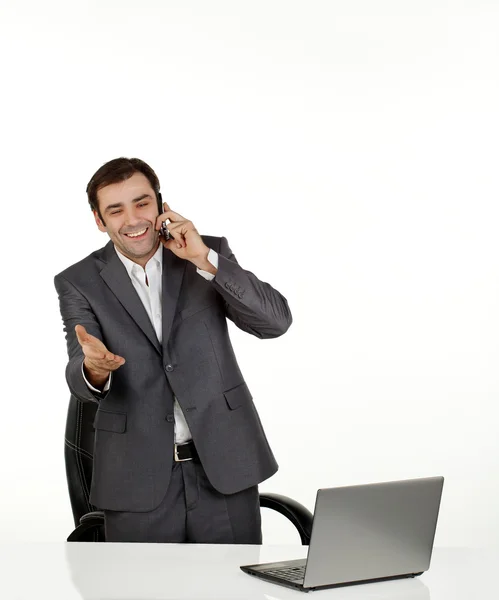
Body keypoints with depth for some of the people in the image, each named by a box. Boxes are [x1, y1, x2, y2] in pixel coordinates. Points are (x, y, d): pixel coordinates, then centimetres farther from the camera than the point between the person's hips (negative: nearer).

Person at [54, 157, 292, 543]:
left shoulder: (210, 254, 3)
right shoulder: (79, 283, 1)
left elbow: (276, 321, -8)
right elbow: (81, 381, -9)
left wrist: (205, 260, -17)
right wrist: (93, 369, -34)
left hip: (225, 466, 1)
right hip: (137, 480, -1)